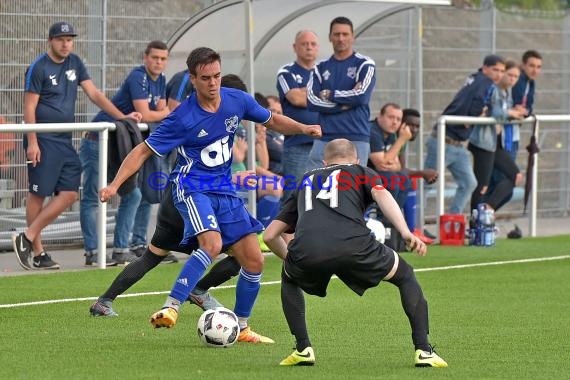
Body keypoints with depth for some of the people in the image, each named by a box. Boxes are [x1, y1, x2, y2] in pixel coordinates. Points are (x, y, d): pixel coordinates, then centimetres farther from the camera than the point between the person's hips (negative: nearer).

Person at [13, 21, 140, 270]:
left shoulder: (75, 63, 11)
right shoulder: (39, 67, -8)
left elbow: (94, 94, 13)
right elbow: (29, 107, -9)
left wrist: (122, 117, 4)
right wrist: (32, 143, -17)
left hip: (65, 140, 7)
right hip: (43, 140, -7)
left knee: (69, 194, 0)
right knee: (38, 193, -4)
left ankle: (28, 238, 4)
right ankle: (37, 252, 1)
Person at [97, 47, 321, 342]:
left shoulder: (237, 101, -3)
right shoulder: (183, 118, -17)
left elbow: (272, 120, 14)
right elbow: (144, 151, -12)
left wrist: (303, 128, -4)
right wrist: (115, 184, -21)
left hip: (225, 190, 6)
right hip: (192, 187, -6)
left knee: (254, 262, 2)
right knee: (212, 243, -34)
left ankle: (241, 328, 19)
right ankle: (171, 308, -32)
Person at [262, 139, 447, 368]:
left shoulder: (307, 181, 39)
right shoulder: (362, 173, 31)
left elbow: (270, 235, 37)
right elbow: (381, 194, 5)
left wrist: (290, 258, 55)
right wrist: (406, 233, -7)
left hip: (305, 249, 2)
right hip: (353, 245, -2)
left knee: (289, 280, 38)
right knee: (405, 277, 24)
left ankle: (303, 349, 23)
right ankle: (423, 350, 12)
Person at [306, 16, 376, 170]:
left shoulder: (364, 64, 4)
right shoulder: (321, 68, 14)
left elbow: (362, 95, -11)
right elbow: (311, 101, 0)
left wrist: (329, 95, -1)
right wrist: (345, 104, -9)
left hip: (356, 138, -3)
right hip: (325, 138, 3)